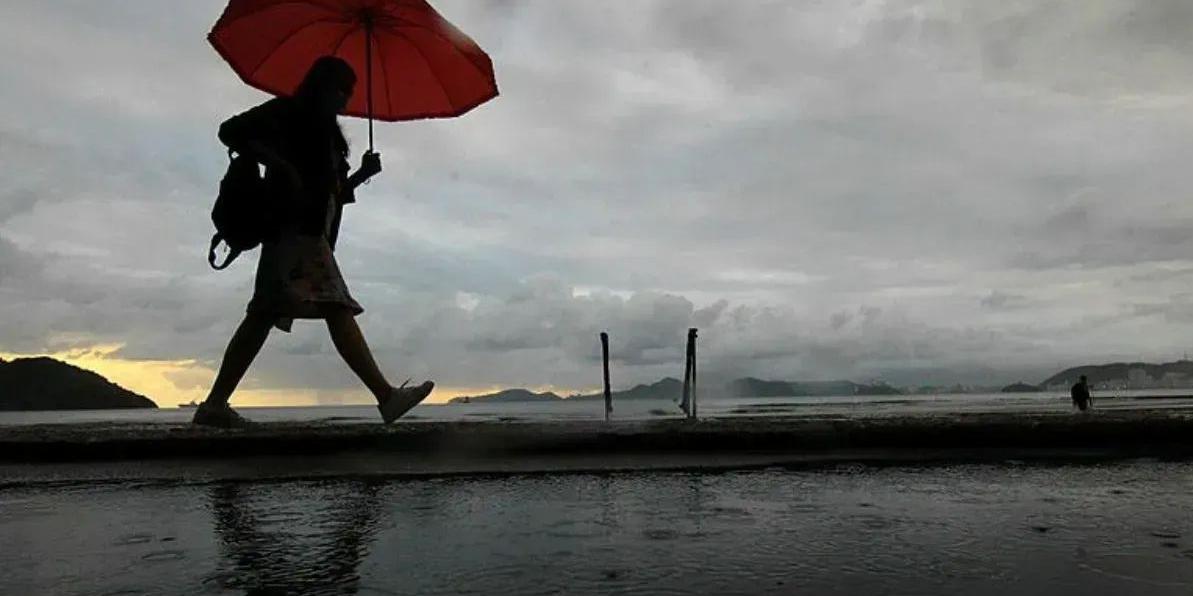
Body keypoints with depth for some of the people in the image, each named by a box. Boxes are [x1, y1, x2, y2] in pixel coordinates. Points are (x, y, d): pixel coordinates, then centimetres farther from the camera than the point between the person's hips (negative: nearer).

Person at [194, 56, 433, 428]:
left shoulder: (325, 132, 30)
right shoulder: (287, 112, 6)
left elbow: (333, 193, 27)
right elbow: (231, 131, -6)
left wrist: (362, 173, 10)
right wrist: (279, 165, -16)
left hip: (310, 230, 9)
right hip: (295, 227, -9)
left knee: (264, 315, 2)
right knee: (337, 309, -21)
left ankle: (215, 404, 3)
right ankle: (387, 396, -30)